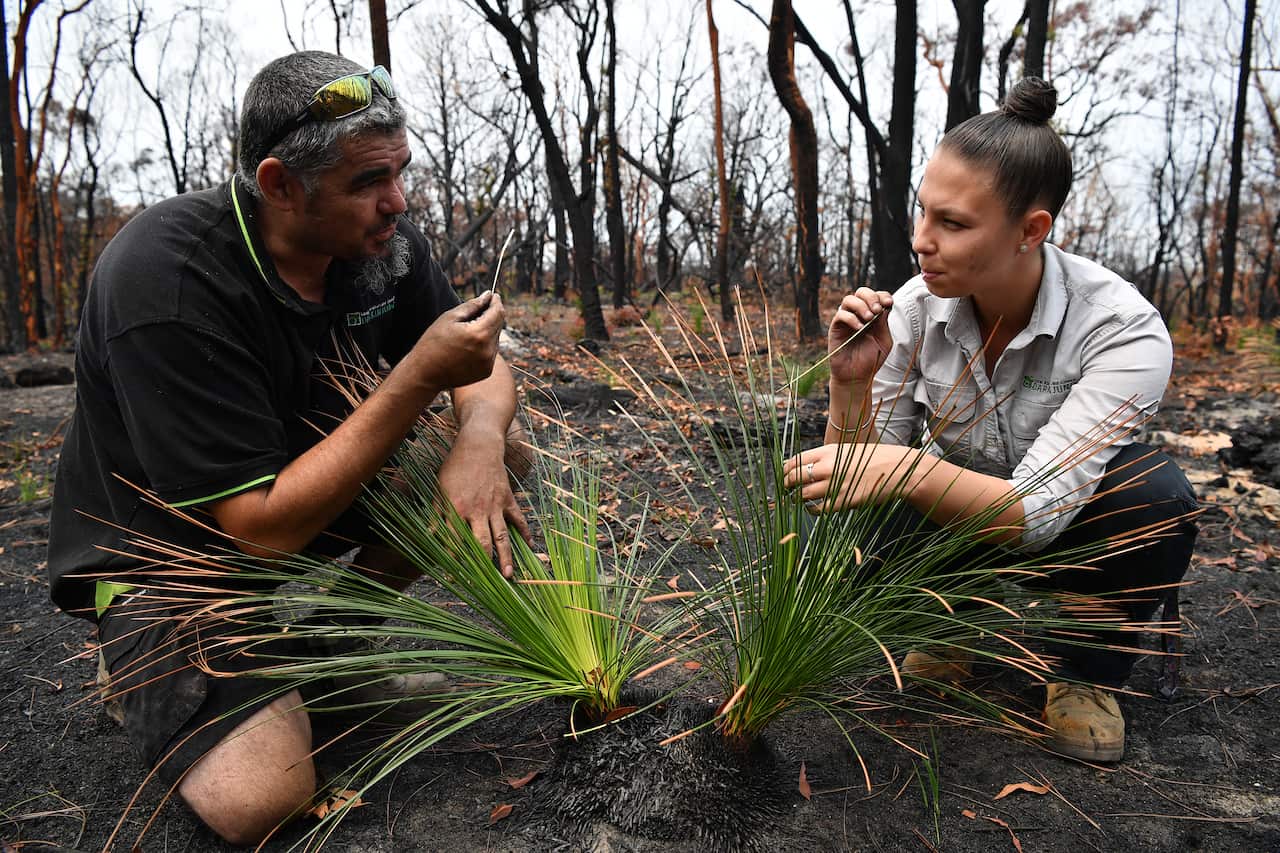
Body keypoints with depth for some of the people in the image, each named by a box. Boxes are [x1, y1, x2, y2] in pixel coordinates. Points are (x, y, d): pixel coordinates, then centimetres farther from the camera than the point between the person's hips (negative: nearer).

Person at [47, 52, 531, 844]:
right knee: (261, 801, -23)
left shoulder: (383, 239, -11)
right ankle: (147, 662, 9)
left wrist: (479, 438, -27)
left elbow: (486, 370, -3)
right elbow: (260, 527, -30)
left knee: (498, 449, -9)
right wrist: (419, 378, -35)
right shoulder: (166, 279, -30)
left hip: (313, 484, 7)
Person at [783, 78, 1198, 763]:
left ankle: (1088, 674, -6)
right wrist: (851, 385, -36)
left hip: (1071, 528, -2)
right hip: (958, 522, 2)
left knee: (1155, 490, -33)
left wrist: (910, 468, -54)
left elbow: (1038, 512, -38)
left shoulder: (1124, 330, -30)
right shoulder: (914, 308, -19)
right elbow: (865, 476, -17)